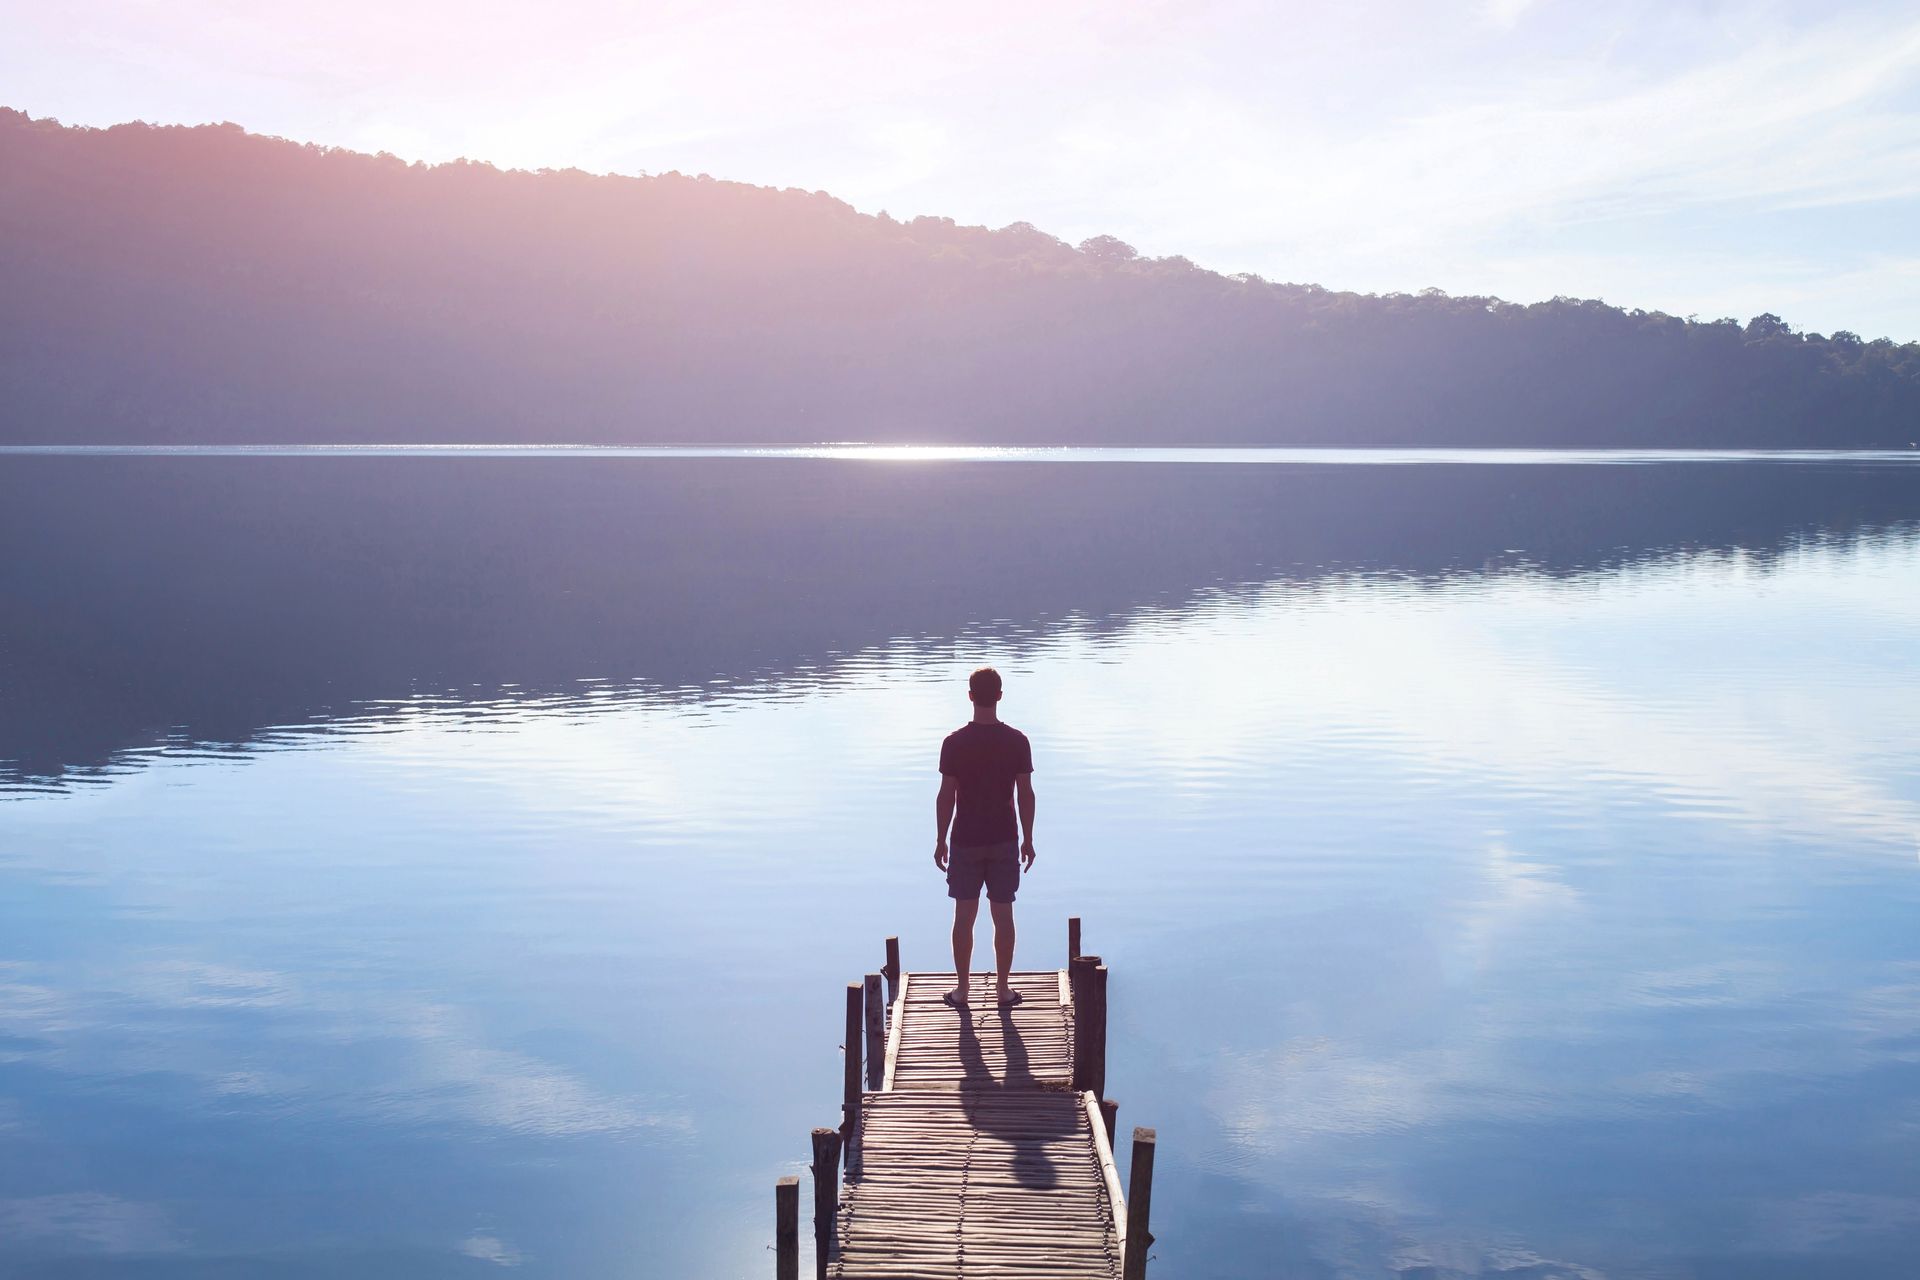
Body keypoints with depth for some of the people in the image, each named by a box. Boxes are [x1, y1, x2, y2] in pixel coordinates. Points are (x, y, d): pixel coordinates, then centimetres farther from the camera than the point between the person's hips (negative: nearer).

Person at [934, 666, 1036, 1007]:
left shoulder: (955, 743, -9)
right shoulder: (1017, 741, -6)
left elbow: (946, 796, -7)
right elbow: (1026, 794, -3)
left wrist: (941, 840, 3)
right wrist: (1027, 839, 7)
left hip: (966, 841, -1)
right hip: (1004, 839, 1)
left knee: (964, 915, 8)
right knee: (1003, 914, 8)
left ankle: (962, 989, 13)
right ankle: (1003, 989, 13)